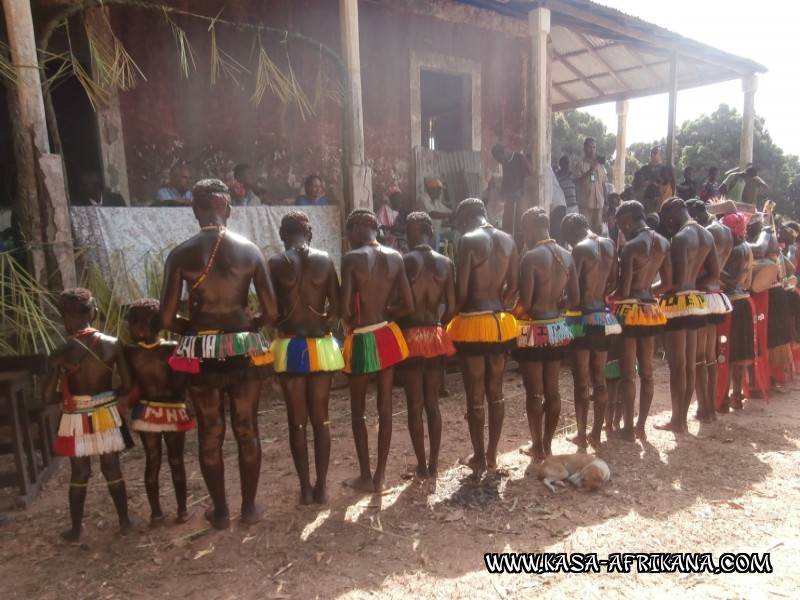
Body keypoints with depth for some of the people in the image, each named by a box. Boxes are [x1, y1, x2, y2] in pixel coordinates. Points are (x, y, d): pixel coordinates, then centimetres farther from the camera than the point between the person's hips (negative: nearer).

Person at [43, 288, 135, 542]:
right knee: (112, 469, 16)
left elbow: (48, 397, -13)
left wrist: (68, 397, 7)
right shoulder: (113, 344, -11)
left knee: (79, 474, 15)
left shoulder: (60, 354, -15)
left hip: (77, 420, -1)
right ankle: (125, 521, 27)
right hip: (106, 415, 1)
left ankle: (76, 529, 29)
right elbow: (127, 386, -9)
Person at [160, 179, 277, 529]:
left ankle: (220, 511, 29)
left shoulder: (180, 255, -5)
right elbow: (271, 313, -7)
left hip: (201, 354, 0)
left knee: (210, 434, 15)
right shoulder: (250, 250, -4)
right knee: (247, 430, 15)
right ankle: (249, 506, 28)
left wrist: (195, 327, 11)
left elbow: (167, 320, -7)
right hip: (244, 350, 1)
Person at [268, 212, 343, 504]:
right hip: (321, 346, 1)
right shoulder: (325, 260, 0)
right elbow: (336, 308, -1)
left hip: (289, 347, -1)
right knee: (321, 419, 11)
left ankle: (305, 488, 16)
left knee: (297, 421, 9)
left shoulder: (276, 263, -3)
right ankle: (321, 486, 16)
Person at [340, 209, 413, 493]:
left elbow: (345, 310, -18)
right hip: (388, 336, 5)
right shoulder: (395, 257, 1)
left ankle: (365, 476, 21)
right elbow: (408, 306, -1)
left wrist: (352, 322, 3)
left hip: (362, 340, -4)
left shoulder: (351, 258, -13)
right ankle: (380, 475, 22)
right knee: (385, 407, 12)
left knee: (357, 410, 13)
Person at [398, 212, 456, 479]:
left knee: (415, 406, 8)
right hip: (435, 336, 4)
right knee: (433, 404, 15)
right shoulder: (445, 263, 2)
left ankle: (422, 466, 17)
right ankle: (434, 464, 22)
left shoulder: (404, 262, -8)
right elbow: (451, 308, 0)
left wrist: (398, 328, 4)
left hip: (410, 337, -3)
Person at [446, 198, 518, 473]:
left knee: (475, 397, 6)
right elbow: (513, 285, 9)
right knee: (496, 393, 15)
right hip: (500, 322, 6)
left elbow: (461, 289, -15)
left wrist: (457, 313, 1)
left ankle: (478, 458, 18)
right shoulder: (508, 240, 7)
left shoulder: (468, 240, -11)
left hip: (474, 323, -6)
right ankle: (492, 454, 26)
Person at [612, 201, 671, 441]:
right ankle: (641, 426, 23)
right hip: (651, 310, 7)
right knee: (646, 372, 14)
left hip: (630, 311, -7)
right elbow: (668, 282, 11)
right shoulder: (663, 243, 6)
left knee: (628, 373, 3)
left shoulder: (631, 247, -17)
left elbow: (623, 291, -18)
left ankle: (628, 428, 11)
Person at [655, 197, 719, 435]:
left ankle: (677, 420, 10)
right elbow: (714, 274, 14)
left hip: (677, 303, -9)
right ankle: (683, 418, 22)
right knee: (689, 364, 13)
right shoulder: (707, 235, 10)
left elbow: (677, 280, -23)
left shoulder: (680, 238, -17)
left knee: (677, 365, 0)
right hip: (694, 301, 9)